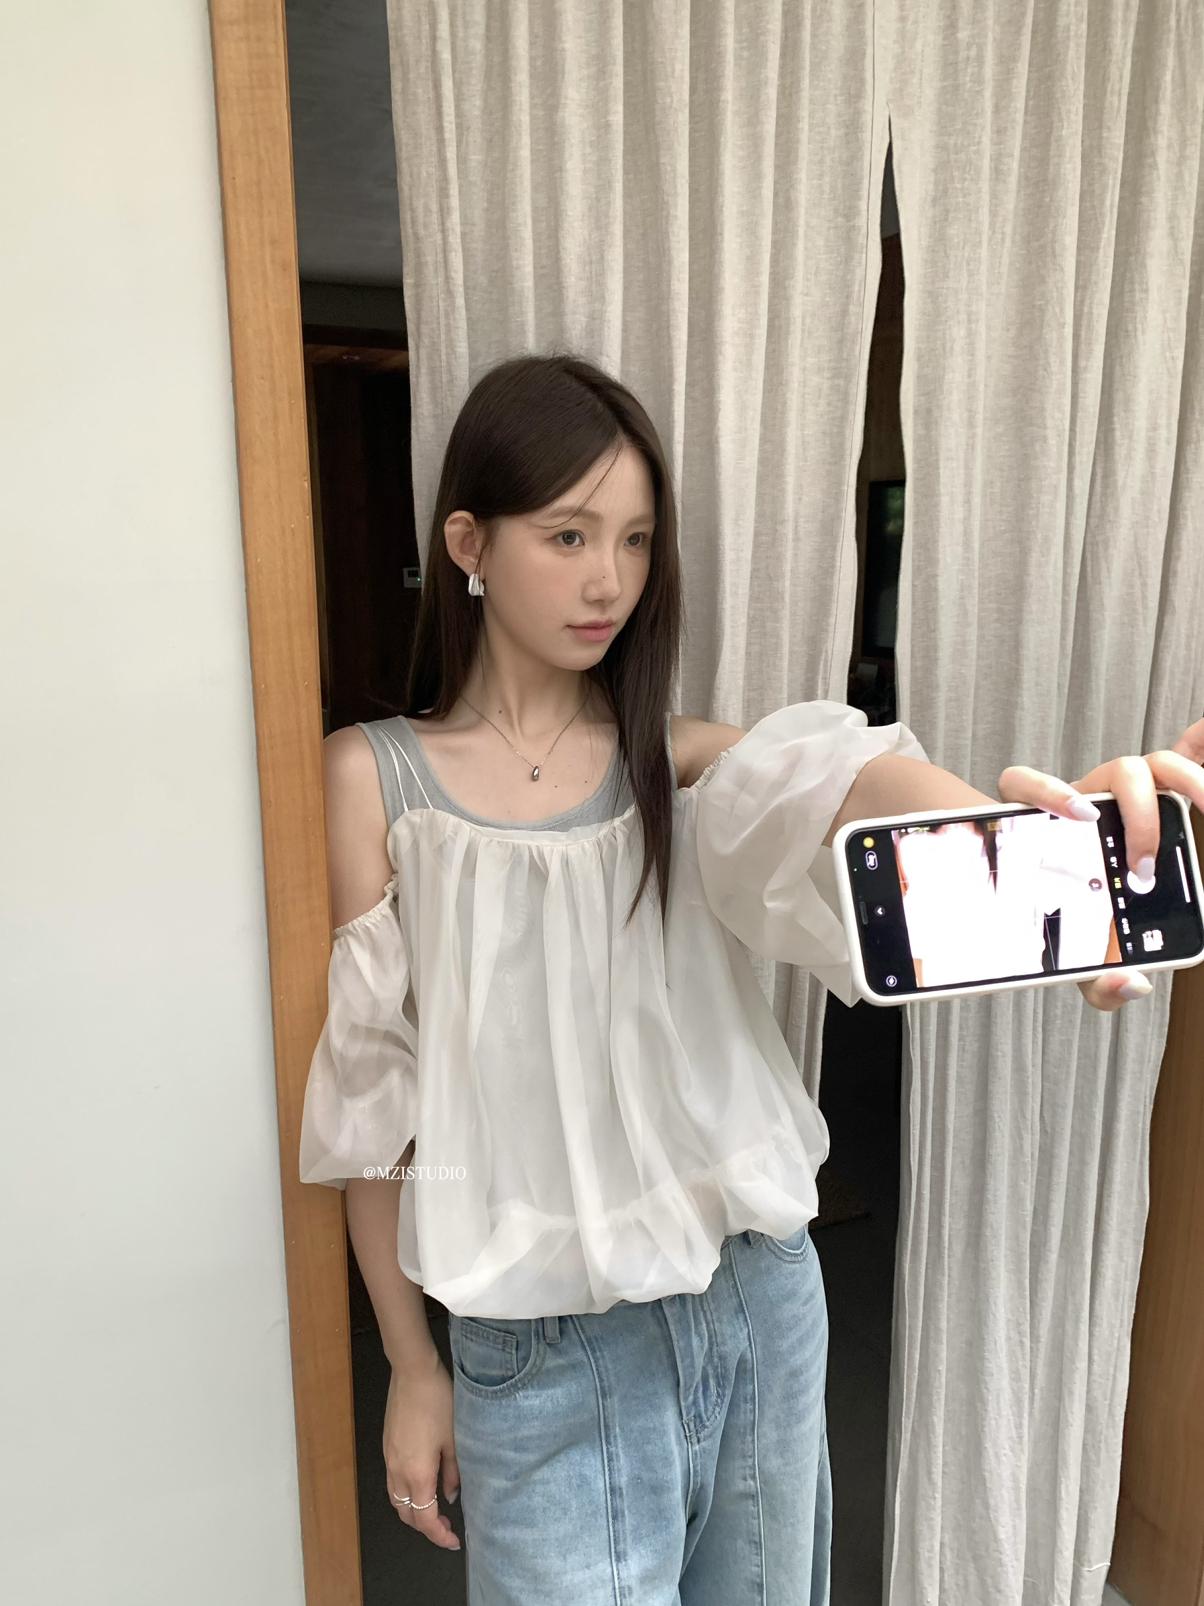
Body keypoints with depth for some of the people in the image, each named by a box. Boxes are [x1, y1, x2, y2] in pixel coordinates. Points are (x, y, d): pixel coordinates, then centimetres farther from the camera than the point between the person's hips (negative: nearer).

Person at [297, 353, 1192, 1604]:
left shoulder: (678, 760, -3)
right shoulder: (377, 776, -8)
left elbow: (828, 782, -26)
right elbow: (371, 1092, -4)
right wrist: (411, 1364, 1)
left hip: (760, 1299, 3)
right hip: (547, 1345, -2)